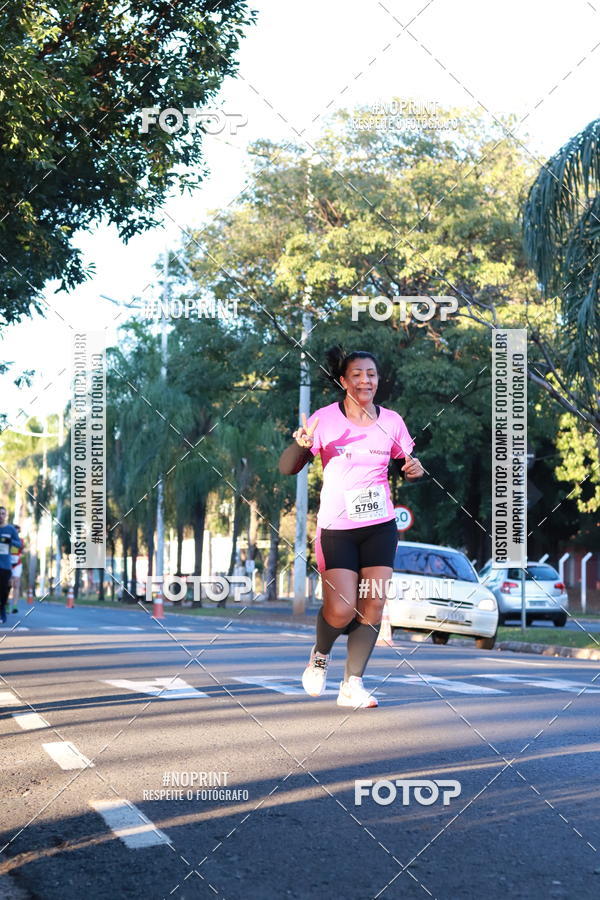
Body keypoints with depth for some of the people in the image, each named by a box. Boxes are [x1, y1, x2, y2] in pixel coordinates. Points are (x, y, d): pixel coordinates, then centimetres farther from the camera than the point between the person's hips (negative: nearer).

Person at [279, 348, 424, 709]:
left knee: (373, 604, -4)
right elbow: (287, 469, -9)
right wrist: (301, 445, -30)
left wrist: (414, 469, -8)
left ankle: (353, 684, 7)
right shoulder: (325, 419, -7)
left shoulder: (391, 421, 3)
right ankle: (321, 655, 22)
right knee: (341, 610, -11)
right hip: (336, 527, -3)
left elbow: (408, 463, 16)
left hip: (380, 526, 3)